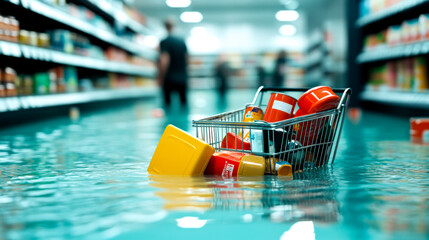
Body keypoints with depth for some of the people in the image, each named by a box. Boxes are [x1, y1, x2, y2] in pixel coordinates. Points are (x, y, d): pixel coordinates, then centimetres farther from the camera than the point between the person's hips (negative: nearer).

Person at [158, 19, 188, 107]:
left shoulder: (164, 42, -10)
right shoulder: (182, 41, 8)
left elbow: (165, 61, -17)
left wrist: (160, 78, -11)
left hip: (170, 79, -5)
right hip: (183, 79, 5)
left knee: (168, 103, 1)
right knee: (184, 101, 10)